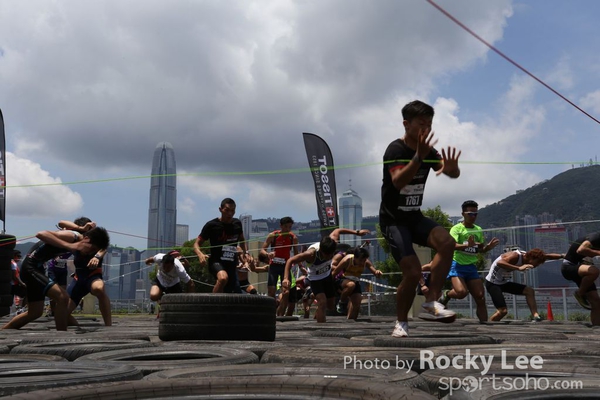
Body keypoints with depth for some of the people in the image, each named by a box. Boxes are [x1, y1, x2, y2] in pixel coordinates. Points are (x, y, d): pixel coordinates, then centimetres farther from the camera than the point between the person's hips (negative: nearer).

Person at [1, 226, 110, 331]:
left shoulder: (76, 239, 4)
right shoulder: (72, 236, -23)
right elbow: (41, 234, -38)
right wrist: (69, 246, -44)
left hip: (36, 267, 10)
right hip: (30, 267, -10)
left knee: (35, 313, 16)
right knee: (62, 297, -22)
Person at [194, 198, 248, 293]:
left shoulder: (237, 224, 7)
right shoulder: (212, 225, -8)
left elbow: (241, 240, 27)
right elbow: (196, 244, -4)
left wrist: (245, 252, 8)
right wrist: (200, 254, -26)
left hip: (232, 264, 5)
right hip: (216, 261, -5)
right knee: (223, 277, -39)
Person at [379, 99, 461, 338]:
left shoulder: (428, 151, 4)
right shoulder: (395, 149, -16)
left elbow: (453, 173, -5)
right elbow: (398, 181, -33)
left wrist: (452, 167, -29)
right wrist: (418, 157, -47)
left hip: (415, 217, 6)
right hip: (393, 220, -6)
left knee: (446, 242, -23)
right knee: (413, 272, -17)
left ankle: (430, 304, -17)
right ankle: (401, 323, 7)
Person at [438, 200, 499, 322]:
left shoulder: (478, 230, 12)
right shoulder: (457, 228, -6)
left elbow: (481, 249, 19)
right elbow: (452, 245, -21)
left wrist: (488, 247, -4)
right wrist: (467, 245, -38)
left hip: (471, 266, 6)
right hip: (457, 265, -6)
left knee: (480, 297, -3)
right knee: (461, 292, -25)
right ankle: (446, 295, 7)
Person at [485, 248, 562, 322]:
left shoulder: (526, 256, -1)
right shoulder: (515, 256, -27)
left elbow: (547, 256, 9)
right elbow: (499, 263, -47)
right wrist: (518, 268, -53)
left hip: (504, 282, 9)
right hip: (492, 283, -9)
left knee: (529, 291, 0)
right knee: (503, 311, -18)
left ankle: (535, 316, -1)